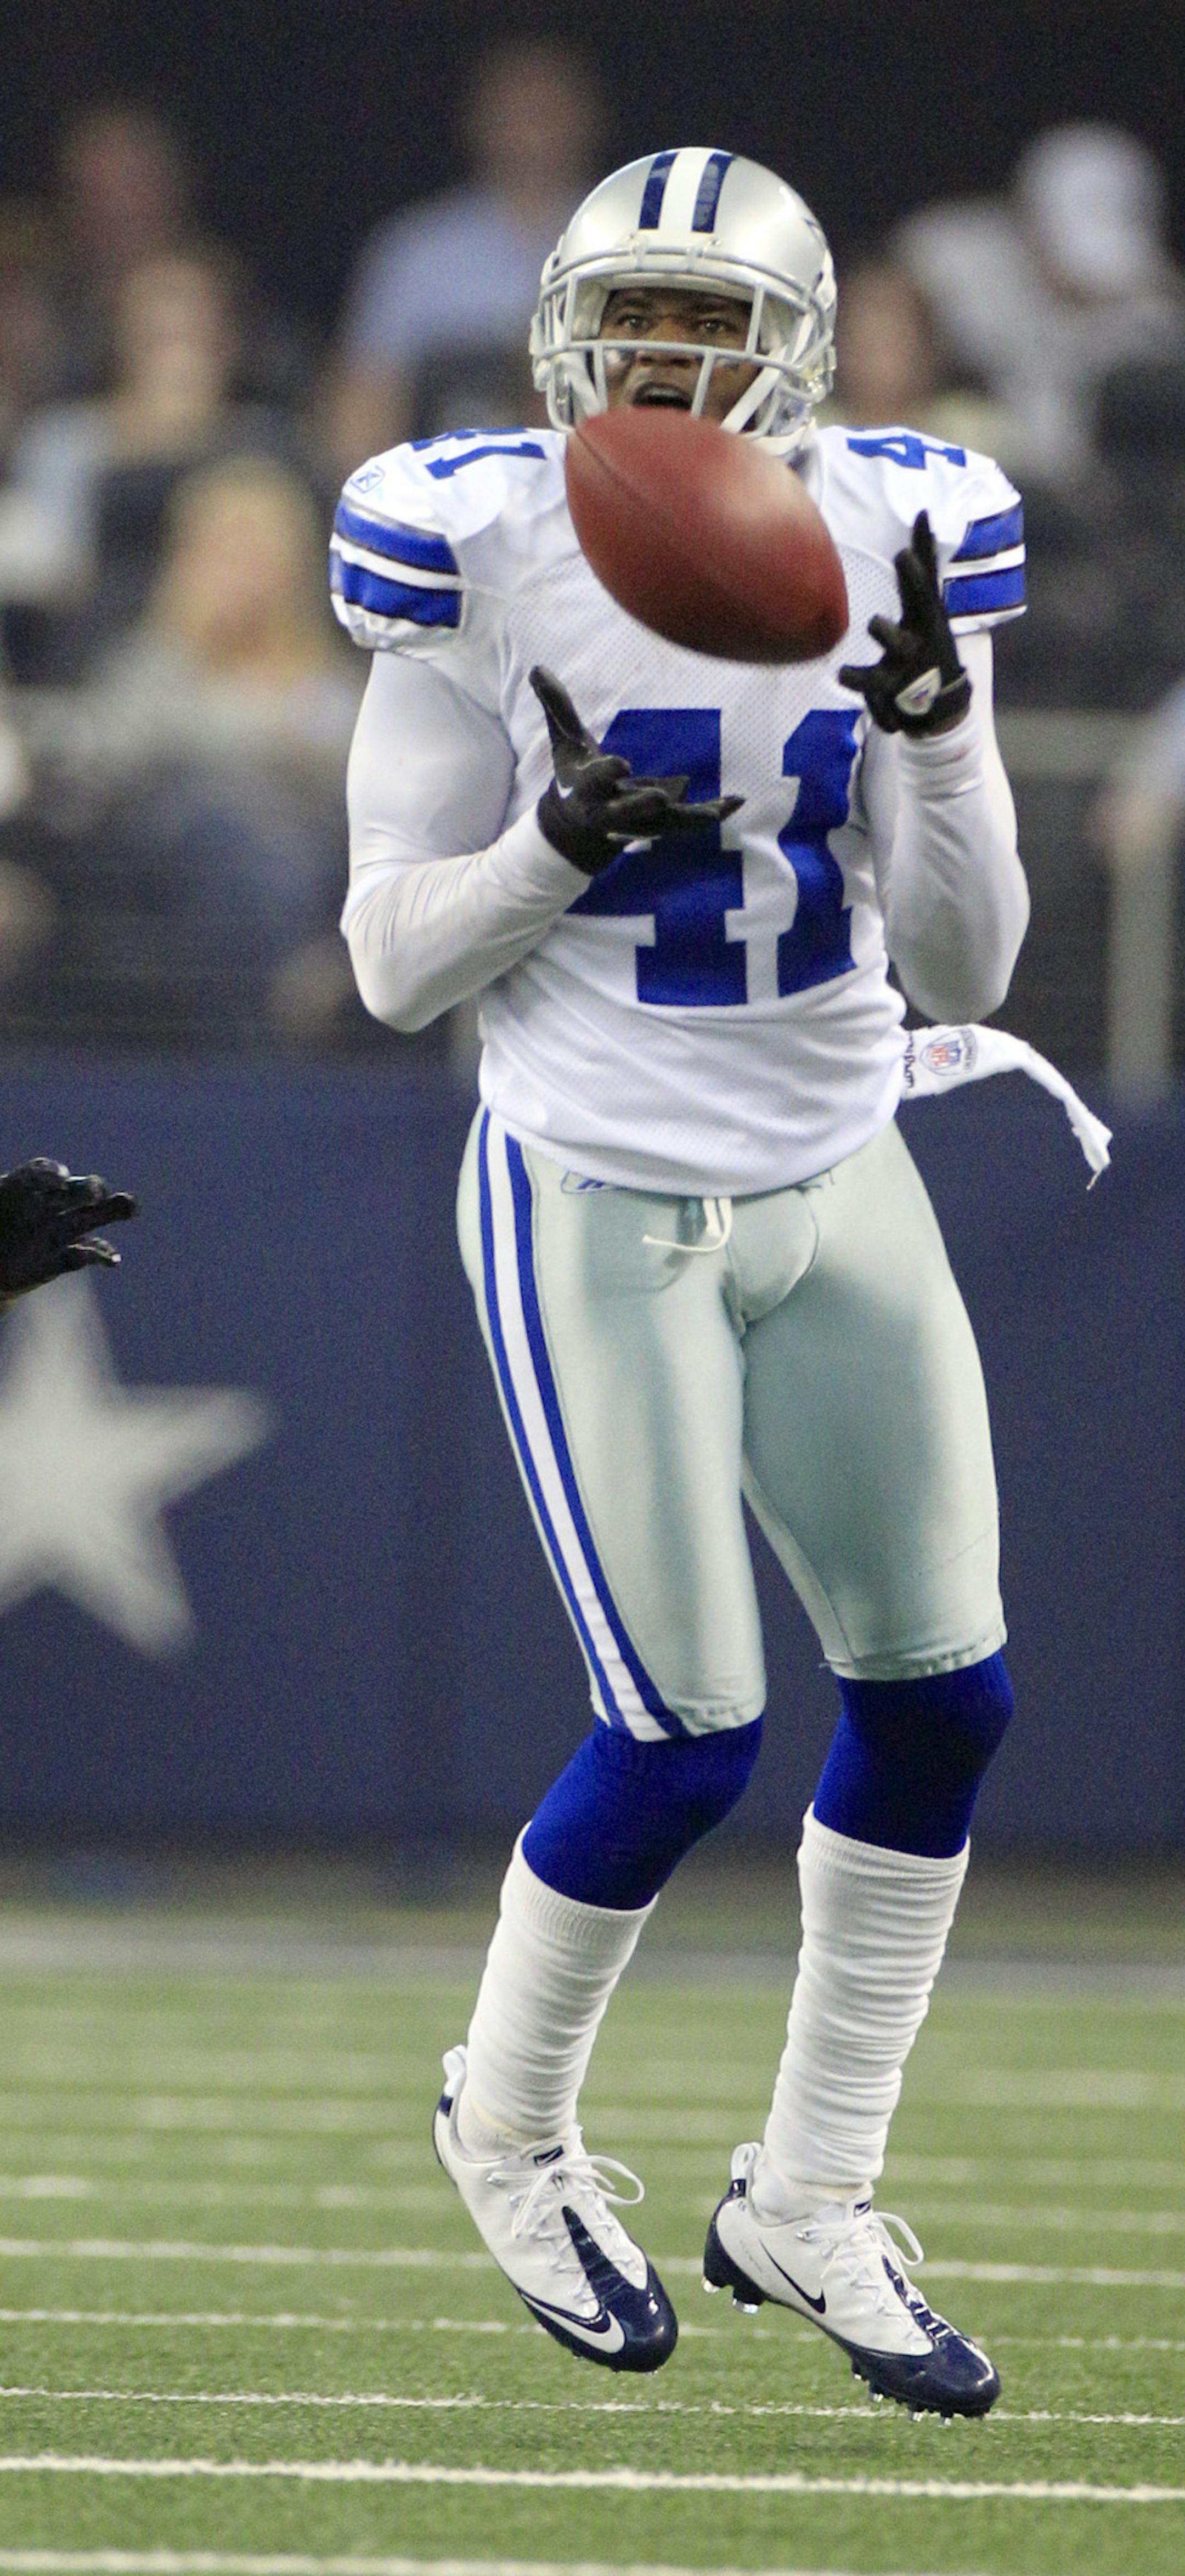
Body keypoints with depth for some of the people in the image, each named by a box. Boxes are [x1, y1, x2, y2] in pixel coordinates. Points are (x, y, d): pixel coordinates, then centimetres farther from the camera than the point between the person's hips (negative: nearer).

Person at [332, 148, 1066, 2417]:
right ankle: (507, 2120, 23)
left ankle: (808, 2203, 20)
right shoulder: (490, 562, -11)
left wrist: (932, 733, -20)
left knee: (941, 1696, 4)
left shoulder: (890, 548, -3)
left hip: (836, 1202, 4)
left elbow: (964, 973, -3)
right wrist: (558, 844, -24)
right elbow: (393, 961, -5)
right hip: (599, 1207, -4)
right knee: (687, 1739, -5)